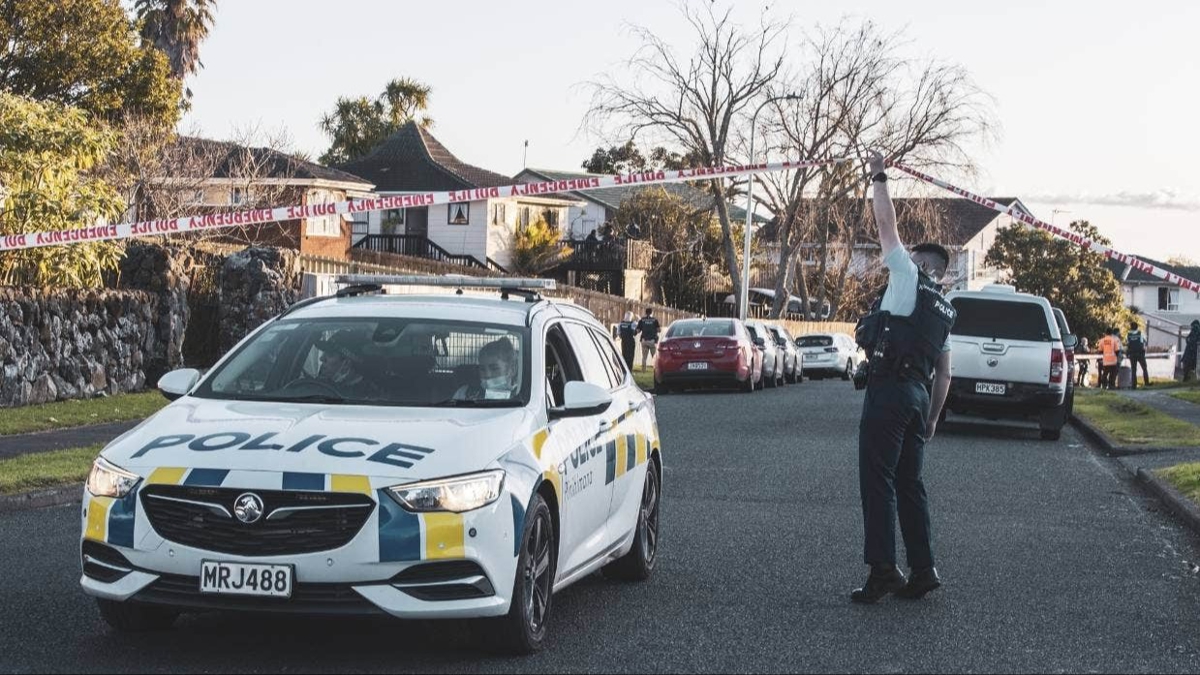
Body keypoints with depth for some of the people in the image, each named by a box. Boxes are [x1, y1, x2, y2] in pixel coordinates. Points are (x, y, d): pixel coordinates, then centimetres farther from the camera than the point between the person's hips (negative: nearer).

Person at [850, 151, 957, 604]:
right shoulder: (943, 313, 24)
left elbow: (887, 225, 1)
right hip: (919, 394, 9)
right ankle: (922, 571, 9)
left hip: (890, 388, -9)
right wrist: (933, 417, 27)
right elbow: (944, 372, 25)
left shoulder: (909, 277, 2)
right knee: (909, 484, 11)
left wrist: (879, 178, 10)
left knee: (878, 481, -11)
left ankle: (883, 570, -17)